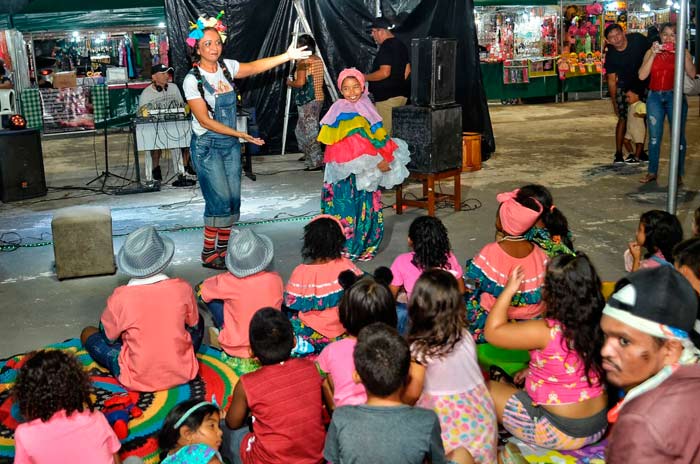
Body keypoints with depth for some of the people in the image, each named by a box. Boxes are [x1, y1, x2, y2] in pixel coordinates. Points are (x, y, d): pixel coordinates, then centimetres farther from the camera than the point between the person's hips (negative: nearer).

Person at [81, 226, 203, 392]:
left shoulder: (120, 298, -19)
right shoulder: (182, 288, -15)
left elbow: (108, 337, -1)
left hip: (137, 380, -2)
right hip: (182, 373, 2)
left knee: (88, 333, 16)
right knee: (199, 321, 28)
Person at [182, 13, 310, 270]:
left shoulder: (227, 67, 4)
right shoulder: (192, 80, -13)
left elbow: (254, 67, -3)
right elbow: (204, 120, -17)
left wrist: (287, 56, -13)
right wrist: (240, 134, -22)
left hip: (230, 144, 6)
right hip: (207, 145, -6)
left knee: (233, 199, 6)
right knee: (220, 199, -8)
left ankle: (223, 249, 19)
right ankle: (208, 253, 6)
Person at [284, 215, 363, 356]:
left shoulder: (301, 272, -20)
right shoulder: (345, 265, -14)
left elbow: (290, 304, -10)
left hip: (316, 333, -3)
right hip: (343, 329, 3)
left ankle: (304, 345, 13)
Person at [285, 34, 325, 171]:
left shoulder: (303, 62, -15)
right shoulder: (319, 60, 10)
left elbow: (300, 82, -21)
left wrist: (290, 83, -1)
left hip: (307, 101, -9)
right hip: (319, 98, 9)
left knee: (310, 130, -3)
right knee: (301, 129, 22)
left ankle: (316, 162, -2)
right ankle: (309, 155, 31)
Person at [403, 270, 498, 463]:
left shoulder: (419, 348, -18)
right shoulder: (466, 336, -5)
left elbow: (413, 392, -11)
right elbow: (474, 372, 6)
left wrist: (398, 406, 7)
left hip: (446, 418, -5)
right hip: (478, 414, 5)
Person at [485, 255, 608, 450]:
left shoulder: (546, 332, -27)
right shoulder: (598, 324, -8)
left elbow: (492, 332, -14)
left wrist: (509, 290, -7)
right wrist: (534, 370, 14)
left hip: (559, 432, -7)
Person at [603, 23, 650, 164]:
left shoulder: (638, 39, -18)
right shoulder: (610, 56, -17)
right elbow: (611, 80, -11)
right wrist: (614, 102, -10)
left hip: (644, 82, 2)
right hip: (625, 85, -1)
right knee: (623, 118, -7)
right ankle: (619, 154, -1)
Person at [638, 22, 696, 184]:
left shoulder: (683, 52, 5)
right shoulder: (651, 52, 9)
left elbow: (692, 74, -9)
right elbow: (642, 75, -4)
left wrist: (683, 54, -16)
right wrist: (654, 54, -10)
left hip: (675, 96, -2)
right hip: (655, 96, 2)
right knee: (654, 136, 5)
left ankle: (678, 174, 6)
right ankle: (652, 172, 14)